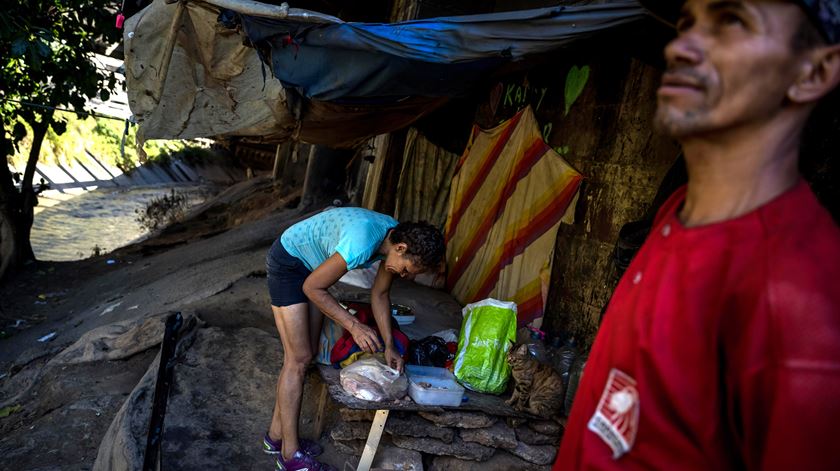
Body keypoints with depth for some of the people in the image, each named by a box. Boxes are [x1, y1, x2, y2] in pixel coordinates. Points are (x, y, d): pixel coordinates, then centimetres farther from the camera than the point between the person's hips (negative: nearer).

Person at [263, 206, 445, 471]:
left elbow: (379, 294, 4)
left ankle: (277, 435, 22)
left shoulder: (397, 238, -11)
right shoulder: (361, 244, -37)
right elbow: (312, 288, -25)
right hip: (287, 263, -9)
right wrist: (354, 326, -26)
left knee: (307, 354, 9)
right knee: (298, 358, -8)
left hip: (312, 267, 9)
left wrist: (388, 345, 0)